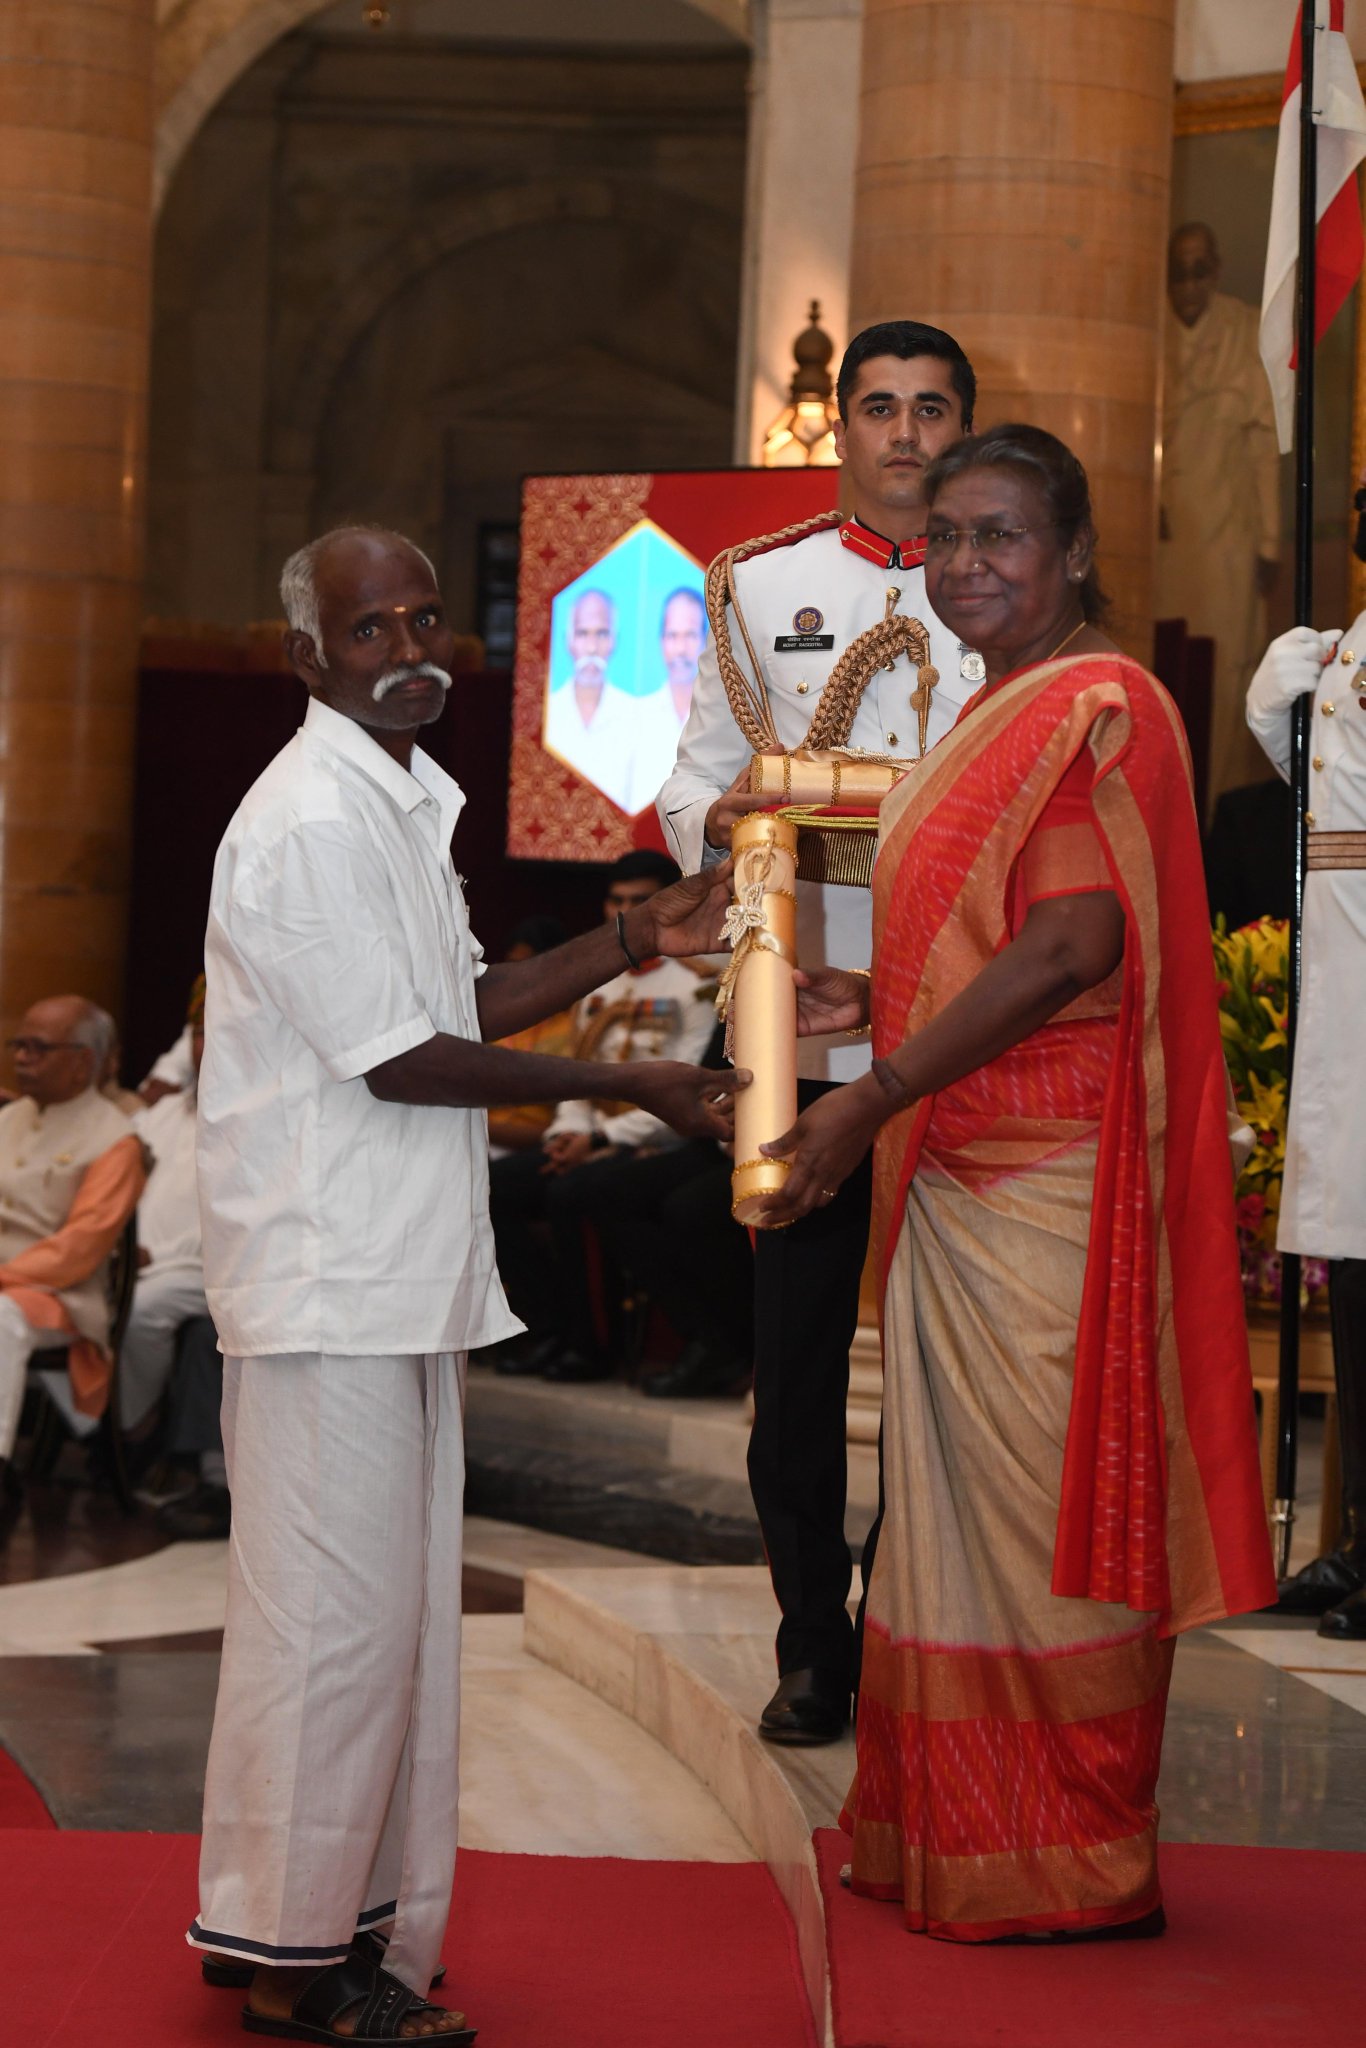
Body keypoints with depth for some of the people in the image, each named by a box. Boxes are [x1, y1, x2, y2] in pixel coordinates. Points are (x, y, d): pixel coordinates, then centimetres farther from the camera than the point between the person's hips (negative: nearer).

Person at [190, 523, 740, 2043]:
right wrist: (634, 1087, -14)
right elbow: (399, 1060, -18)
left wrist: (631, 943, 15)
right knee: (335, 1608, -4)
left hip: (400, 1274, 10)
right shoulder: (307, 823, -16)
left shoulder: (404, 803, 16)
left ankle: (340, 1911, 24)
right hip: (325, 1281, -10)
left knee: (390, 1603, 14)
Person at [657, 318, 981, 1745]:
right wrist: (720, 817, -12)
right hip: (808, 1024, 1)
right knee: (799, 1354, 4)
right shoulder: (766, 592, 13)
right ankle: (813, 1643, 17)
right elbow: (694, 781, 10)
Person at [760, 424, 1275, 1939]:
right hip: (964, 1174, 10)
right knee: (963, 1495, 13)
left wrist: (866, 1105, -21)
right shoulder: (1005, 710, 18)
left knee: (1037, 1500, -4)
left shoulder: (1096, 707, -13)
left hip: (1042, 1187, -10)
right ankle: (961, 1837, 21)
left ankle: (1078, 1866, 6)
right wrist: (873, 1007, 11)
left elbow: (1068, 951, -22)